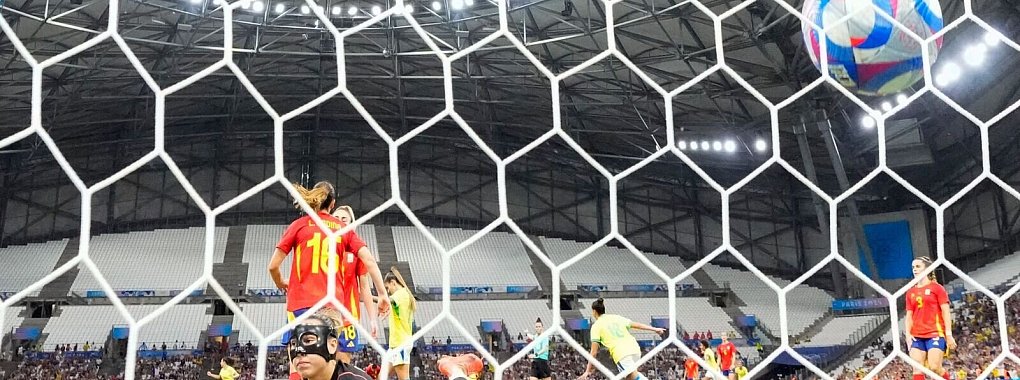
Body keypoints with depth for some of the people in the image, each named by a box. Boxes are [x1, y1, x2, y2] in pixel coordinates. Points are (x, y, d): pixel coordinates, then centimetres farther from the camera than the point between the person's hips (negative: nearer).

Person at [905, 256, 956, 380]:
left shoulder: (936, 288, 2)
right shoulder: (911, 292, 14)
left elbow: (946, 312, -2)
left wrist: (949, 334, -9)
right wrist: (908, 334, 0)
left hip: (935, 334, -4)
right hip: (916, 336, 4)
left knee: (934, 367, -15)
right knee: (917, 370, -5)